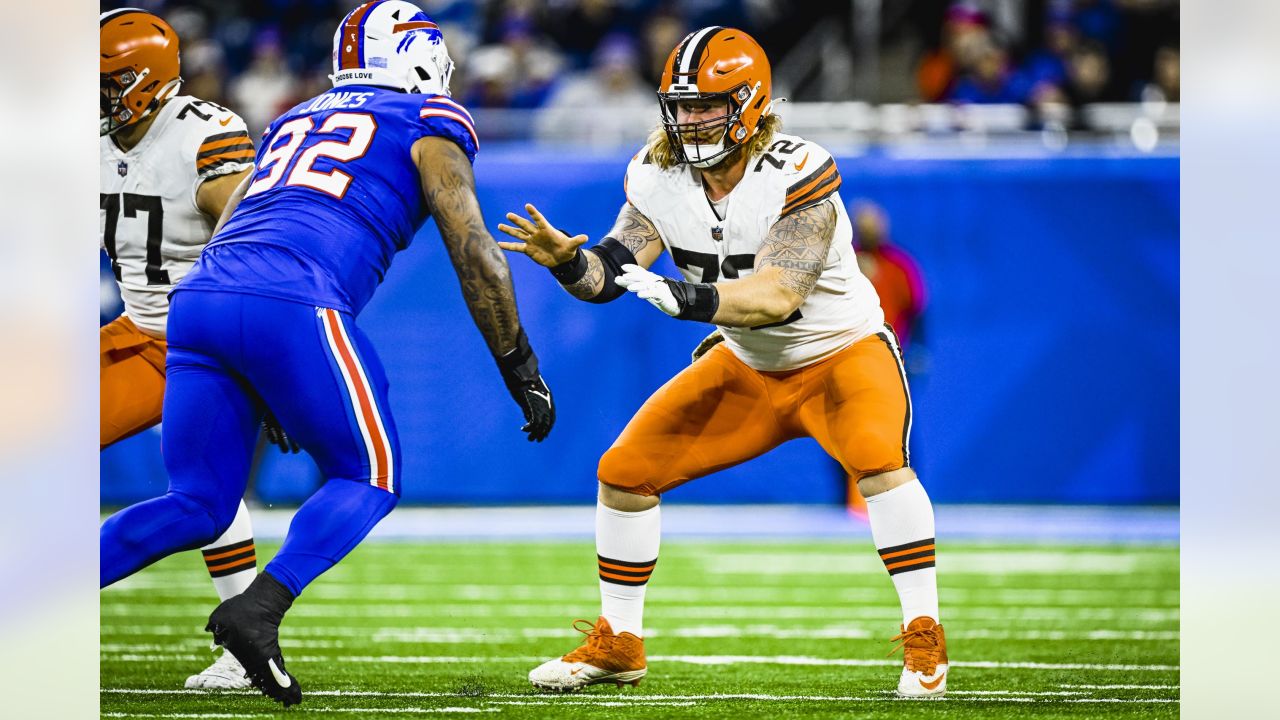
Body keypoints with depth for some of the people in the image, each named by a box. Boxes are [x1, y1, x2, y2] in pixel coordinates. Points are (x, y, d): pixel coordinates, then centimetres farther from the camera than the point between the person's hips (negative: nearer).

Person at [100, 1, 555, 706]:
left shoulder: (293, 122, 33)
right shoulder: (428, 125, 15)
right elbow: (475, 256, 8)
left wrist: (267, 391, 35)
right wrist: (522, 373, 17)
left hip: (198, 302, 6)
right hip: (292, 305, -6)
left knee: (198, 506, 13)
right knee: (367, 478, 10)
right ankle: (258, 609, -14)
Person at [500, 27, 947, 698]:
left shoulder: (796, 176, -28)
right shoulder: (658, 176, -11)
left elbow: (779, 295, -38)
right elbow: (611, 274, -16)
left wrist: (688, 298, -52)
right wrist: (569, 261, -38)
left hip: (841, 351, -6)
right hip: (748, 366, 6)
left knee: (876, 459, -33)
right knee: (626, 469, 0)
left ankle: (923, 640, -23)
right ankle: (618, 643, 17)